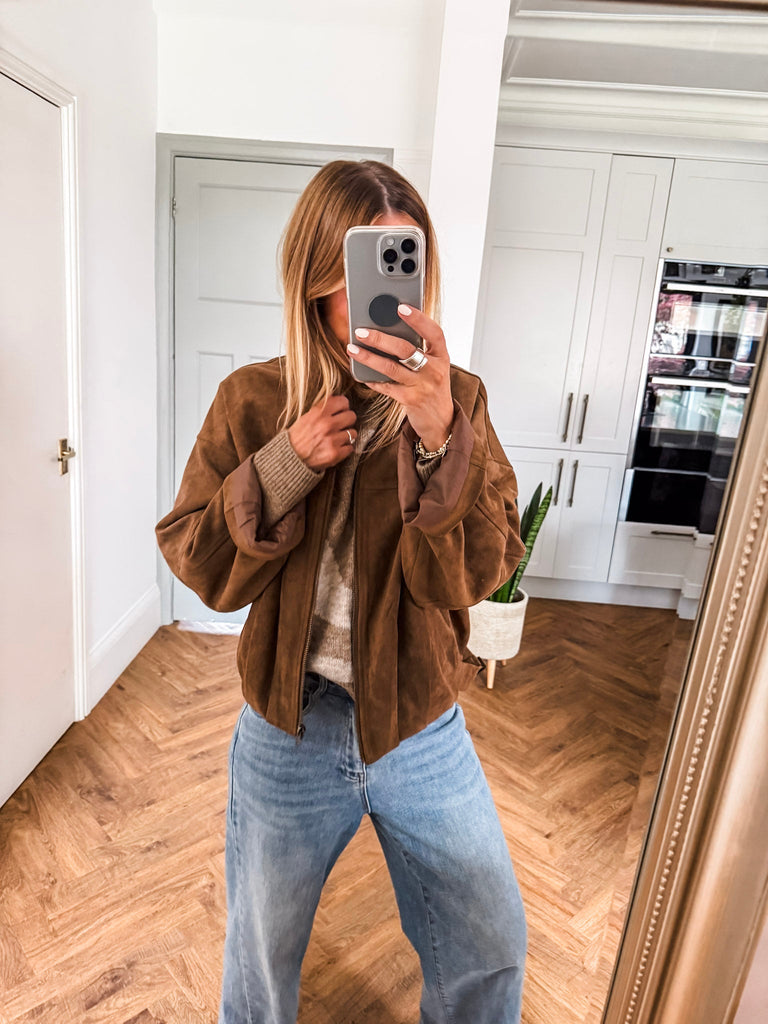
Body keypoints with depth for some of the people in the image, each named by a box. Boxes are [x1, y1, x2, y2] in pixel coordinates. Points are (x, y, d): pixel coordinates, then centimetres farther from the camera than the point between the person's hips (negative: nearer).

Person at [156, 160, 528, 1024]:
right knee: (262, 948, 25)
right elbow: (195, 563, -7)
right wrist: (284, 465, -23)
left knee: (491, 951, 19)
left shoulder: (457, 398, -9)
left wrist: (440, 439, -35)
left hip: (424, 731, 1)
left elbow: (479, 570, -19)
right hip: (290, 730, 0)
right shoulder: (252, 401, -8)